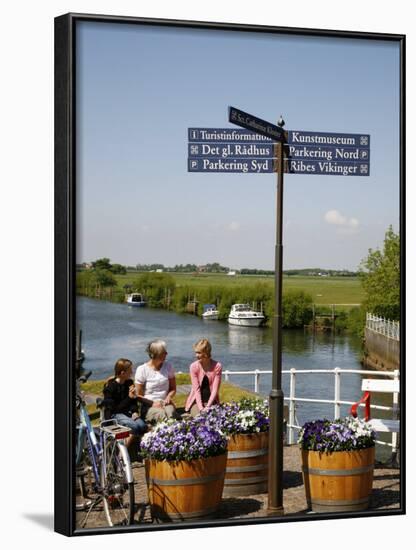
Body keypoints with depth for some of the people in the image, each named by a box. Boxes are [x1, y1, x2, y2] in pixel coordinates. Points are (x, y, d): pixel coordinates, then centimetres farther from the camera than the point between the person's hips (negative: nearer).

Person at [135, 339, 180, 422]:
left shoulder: (168, 366, 9)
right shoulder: (142, 369, -3)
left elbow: (173, 388, 18)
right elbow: (139, 395, 0)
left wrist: (168, 397, -4)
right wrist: (152, 403, -14)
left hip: (165, 402, 3)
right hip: (149, 406, -3)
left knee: (171, 413, -34)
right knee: (162, 415, -36)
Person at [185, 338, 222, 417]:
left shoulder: (217, 366, -9)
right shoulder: (194, 366, -8)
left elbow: (215, 389, -10)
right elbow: (196, 389, -11)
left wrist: (207, 407, -20)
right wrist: (201, 408, -21)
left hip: (211, 401, 0)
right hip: (197, 401, 0)